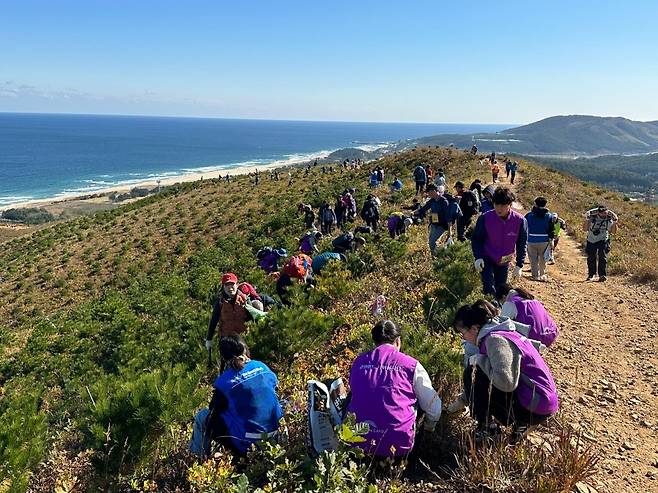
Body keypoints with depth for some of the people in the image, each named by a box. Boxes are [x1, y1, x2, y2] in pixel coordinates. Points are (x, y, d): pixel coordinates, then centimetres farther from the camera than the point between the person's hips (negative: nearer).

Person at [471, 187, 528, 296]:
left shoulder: (520, 221, -16)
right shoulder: (485, 218, -20)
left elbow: (522, 244, -4)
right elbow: (476, 239, -7)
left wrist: (519, 265, -6)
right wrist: (478, 257, -20)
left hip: (504, 262, 2)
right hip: (487, 259, -2)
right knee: (489, 290, -17)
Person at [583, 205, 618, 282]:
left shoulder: (609, 219, -7)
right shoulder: (592, 217, -11)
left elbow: (613, 232, -2)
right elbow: (585, 229, -11)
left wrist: (614, 223, -16)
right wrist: (587, 220, -25)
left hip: (603, 240, 0)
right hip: (591, 241, 0)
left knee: (603, 257, -15)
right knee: (591, 258, 6)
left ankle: (602, 275, -14)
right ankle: (591, 274, 24)